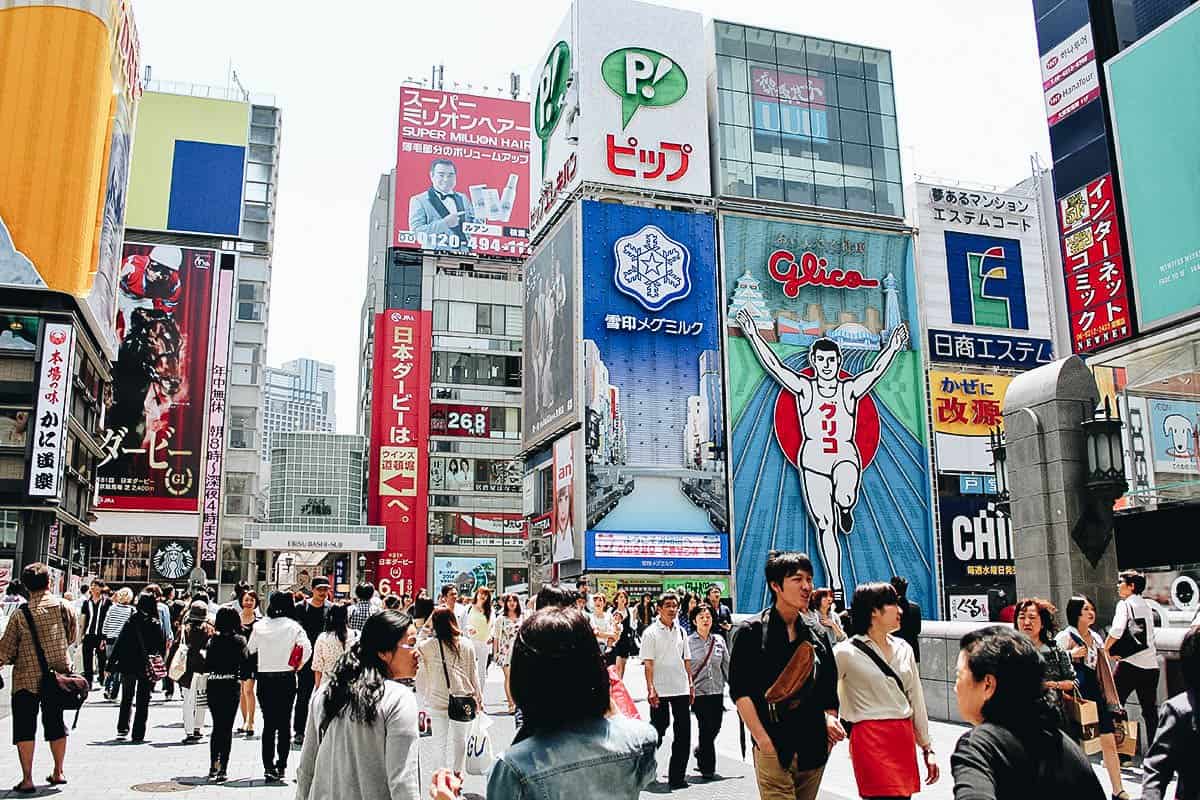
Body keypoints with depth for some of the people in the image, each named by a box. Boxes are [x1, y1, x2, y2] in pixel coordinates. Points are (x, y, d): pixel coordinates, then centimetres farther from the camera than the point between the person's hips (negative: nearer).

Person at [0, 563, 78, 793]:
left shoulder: (20, 614, -12)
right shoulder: (63, 607, -5)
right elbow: (72, 636, 10)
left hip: (27, 679, -3)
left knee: (24, 728, 6)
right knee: (56, 724, 16)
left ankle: (27, 779, 5)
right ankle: (58, 772, 24)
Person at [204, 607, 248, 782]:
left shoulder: (212, 640, 2)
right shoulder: (240, 640, -5)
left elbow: (206, 666, 1)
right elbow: (244, 662, -8)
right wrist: (242, 676, 10)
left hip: (213, 685, 3)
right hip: (231, 685, -3)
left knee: (217, 726, 15)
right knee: (227, 728, 2)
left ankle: (213, 767, 16)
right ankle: (223, 769, -1)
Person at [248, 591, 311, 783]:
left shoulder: (259, 626, 0)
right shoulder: (293, 626, -7)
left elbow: (249, 650, 8)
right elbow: (307, 649, -16)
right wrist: (298, 665, 1)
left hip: (264, 678, 2)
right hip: (286, 678, -2)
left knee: (268, 723, 7)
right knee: (284, 724, 9)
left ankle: (268, 766, 3)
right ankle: (281, 765, 10)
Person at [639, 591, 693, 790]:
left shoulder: (681, 631, 10)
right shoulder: (650, 633, -5)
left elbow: (686, 660, 15)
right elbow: (648, 663, -9)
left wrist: (691, 684, 11)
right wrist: (650, 689, -16)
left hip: (681, 689, 5)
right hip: (660, 691, -5)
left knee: (683, 733, 3)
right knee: (658, 731, 4)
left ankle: (677, 777, 10)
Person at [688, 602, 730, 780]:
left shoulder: (719, 640, 7)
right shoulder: (688, 642, -4)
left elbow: (727, 666, 12)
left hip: (717, 692, 4)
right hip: (698, 692, -4)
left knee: (715, 728, 7)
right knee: (706, 728, -5)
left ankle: (700, 751, 37)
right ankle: (708, 767, 10)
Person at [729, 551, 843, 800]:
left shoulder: (818, 636, 12)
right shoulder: (752, 631, -4)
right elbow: (740, 691, -8)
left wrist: (830, 719, 1)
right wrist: (764, 742, -14)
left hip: (814, 750, 5)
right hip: (773, 751, -5)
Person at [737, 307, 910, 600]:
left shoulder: (850, 389, 4)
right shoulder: (804, 388, 2)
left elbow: (876, 371, -5)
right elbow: (774, 365, -3)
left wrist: (893, 348, -18)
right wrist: (754, 335, -9)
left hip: (846, 457, -1)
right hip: (813, 461, 1)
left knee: (844, 497, -33)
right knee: (824, 526, 1)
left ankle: (846, 510, 7)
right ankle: (836, 584, 11)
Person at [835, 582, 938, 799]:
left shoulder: (903, 648, 10)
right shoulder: (846, 653, -8)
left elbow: (916, 701, 14)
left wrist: (927, 748, 15)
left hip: (904, 738, 6)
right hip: (871, 738, -6)